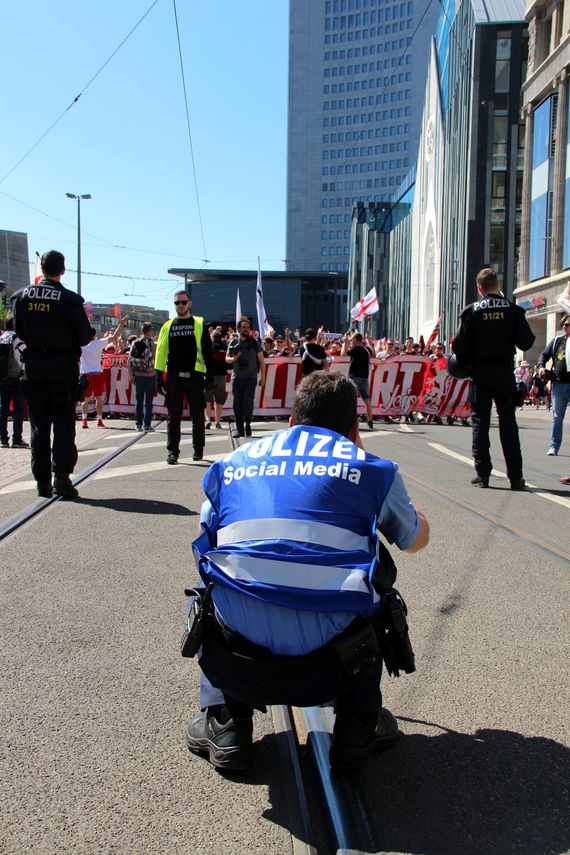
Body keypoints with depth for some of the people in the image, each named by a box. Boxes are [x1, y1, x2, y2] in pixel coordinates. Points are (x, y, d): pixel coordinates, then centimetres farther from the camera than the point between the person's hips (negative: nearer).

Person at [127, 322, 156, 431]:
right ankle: (147, 424, 2)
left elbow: (130, 360, 0)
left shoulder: (134, 343, 1)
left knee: (138, 400, 10)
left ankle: (138, 424, 12)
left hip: (138, 375, 3)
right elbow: (155, 359, -9)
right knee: (148, 401, 2)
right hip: (150, 375, -3)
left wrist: (131, 375, 5)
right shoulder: (151, 342, -9)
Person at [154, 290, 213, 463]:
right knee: (173, 415, -1)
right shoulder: (168, 326, 11)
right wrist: (159, 375, 3)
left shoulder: (199, 325, 5)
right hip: (173, 376, 1)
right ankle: (172, 451, 3)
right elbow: (160, 351, 10)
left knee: (197, 415, 8)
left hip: (195, 376, -1)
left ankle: (198, 449, 20)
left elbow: (207, 351, 4)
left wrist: (209, 375, -2)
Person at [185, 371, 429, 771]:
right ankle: (358, 726, 27)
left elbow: (207, 540, 30)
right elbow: (418, 538, 29)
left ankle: (225, 724, 25)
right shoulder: (372, 468, 11)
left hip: (239, 643, 1)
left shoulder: (233, 462, 17)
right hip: (331, 648, 0)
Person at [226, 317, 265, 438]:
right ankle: (239, 429, 12)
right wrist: (234, 358, -9)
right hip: (237, 377, 2)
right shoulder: (234, 343, 9)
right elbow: (227, 358, 14)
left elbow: (261, 360, 5)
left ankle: (247, 424, 7)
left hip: (251, 377, -2)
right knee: (237, 404, 3)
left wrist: (262, 377, 1)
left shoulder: (254, 342, 4)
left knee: (248, 402, -14)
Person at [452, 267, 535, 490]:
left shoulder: (472, 311, -5)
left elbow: (459, 345, -9)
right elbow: (526, 342, -6)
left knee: (480, 422, 5)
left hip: (480, 373, -1)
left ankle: (482, 474, 3)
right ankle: (516, 477, 6)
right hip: (505, 373, 1)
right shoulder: (513, 310, -2)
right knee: (508, 423, 7)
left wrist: (465, 359, 11)